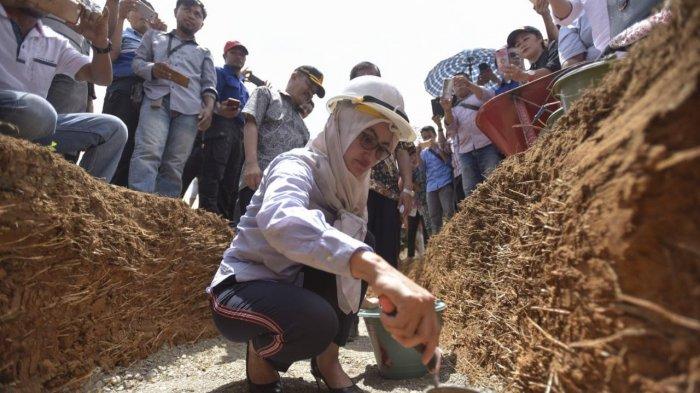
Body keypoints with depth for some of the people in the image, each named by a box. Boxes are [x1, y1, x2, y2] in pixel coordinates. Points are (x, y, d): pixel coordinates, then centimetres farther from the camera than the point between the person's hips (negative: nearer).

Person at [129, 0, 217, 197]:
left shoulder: (204, 52, 30)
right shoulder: (154, 36, 29)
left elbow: (209, 84, 17)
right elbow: (137, 61, 18)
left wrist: (209, 107, -3)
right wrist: (152, 69, -6)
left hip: (189, 107, 1)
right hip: (157, 98, -1)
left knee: (174, 164, -11)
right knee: (148, 152, -24)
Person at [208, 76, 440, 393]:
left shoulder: (349, 181, 1)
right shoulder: (296, 165, -24)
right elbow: (280, 219, -48)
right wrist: (377, 267, -63)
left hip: (292, 285, 7)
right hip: (240, 288, -7)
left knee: (357, 253, -12)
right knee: (317, 321, -35)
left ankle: (327, 359, -1)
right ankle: (262, 353, -2)